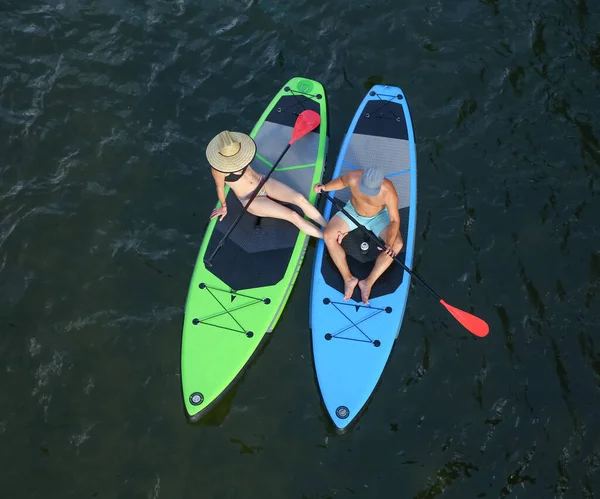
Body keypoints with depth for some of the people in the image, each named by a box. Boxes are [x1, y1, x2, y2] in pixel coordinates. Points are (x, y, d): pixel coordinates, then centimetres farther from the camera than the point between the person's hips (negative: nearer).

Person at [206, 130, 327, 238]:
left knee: (300, 199, -16)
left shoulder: (237, 150, -11)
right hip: (251, 201, -5)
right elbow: (220, 188, -11)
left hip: (263, 182, 5)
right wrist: (223, 207, 4)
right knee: (294, 216, -17)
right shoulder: (218, 168, -27)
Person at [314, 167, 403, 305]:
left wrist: (389, 244, -45)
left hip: (378, 216, -2)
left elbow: (394, 220, -30)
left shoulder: (389, 192, -36)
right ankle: (348, 279, -18)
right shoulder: (353, 176, -31)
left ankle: (369, 282, -24)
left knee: (397, 244, -26)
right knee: (328, 235, -20)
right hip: (352, 211, 2)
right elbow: (342, 181, -5)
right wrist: (325, 187, -23)